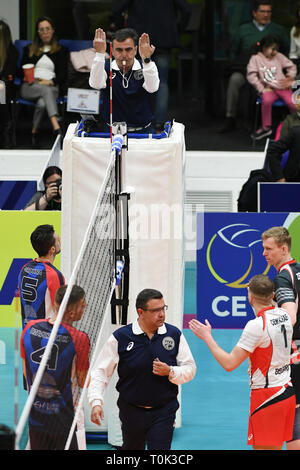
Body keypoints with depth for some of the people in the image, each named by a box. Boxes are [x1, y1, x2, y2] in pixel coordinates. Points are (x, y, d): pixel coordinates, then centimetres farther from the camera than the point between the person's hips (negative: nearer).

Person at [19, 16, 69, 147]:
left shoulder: (61, 51, 20)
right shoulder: (29, 50, 25)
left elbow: (63, 74, 9)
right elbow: (21, 71, 21)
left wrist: (51, 81, -10)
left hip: (52, 86, 0)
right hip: (30, 87, 0)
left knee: (42, 103, -39)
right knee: (46, 90, -38)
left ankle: (34, 132, -32)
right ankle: (56, 126, -55)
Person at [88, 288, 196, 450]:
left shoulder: (174, 335, -1)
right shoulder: (120, 338, -6)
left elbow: (190, 369, 6)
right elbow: (100, 372, -3)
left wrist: (170, 372, -15)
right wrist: (96, 402, -16)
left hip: (164, 412, 0)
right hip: (131, 411, 0)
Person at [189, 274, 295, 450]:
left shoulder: (256, 325, -20)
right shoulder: (284, 316, 3)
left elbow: (229, 363, -19)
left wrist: (207, 337, -8)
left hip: (267, 398, -8)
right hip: (287, 391, 8)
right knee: (275, 449, 14)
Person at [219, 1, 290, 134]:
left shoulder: (278, 30, 20)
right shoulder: (244, 29, 21)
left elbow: (287, 51, 19)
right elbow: (233, 52, 23)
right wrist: (237, 66, 5)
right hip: (245, 68, 1)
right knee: (234, 79, -32)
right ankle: (230, 119, -29)